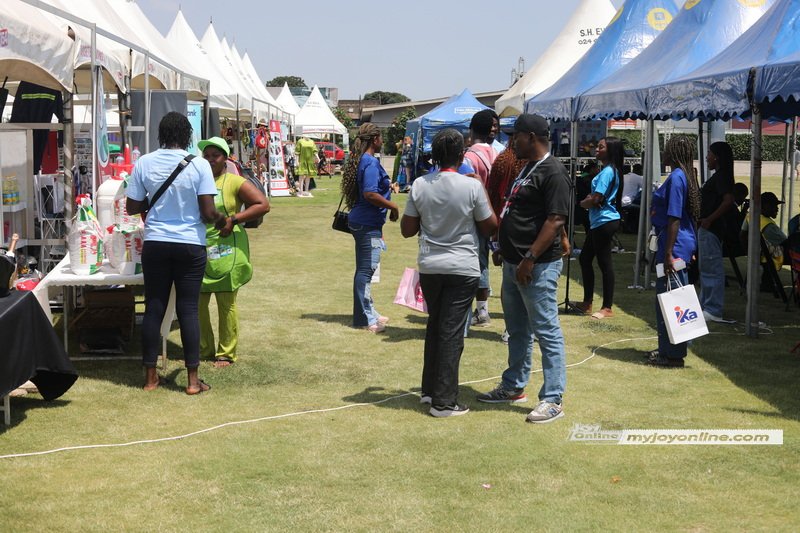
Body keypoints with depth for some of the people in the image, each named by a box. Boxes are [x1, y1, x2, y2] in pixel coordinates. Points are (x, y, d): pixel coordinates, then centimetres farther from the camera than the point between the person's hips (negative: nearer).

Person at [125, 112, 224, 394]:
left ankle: (150, 376, 15)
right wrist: (223, 220, 9)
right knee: (188, 310, 4)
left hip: (155, 244, 2)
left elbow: (132, 207, 3)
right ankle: (193, 379, 8)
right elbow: (208, 213, -11)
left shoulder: (144, 163, -2)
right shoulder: (199, 165, -9)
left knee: (154, 308, 9)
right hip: (190, 245, -2)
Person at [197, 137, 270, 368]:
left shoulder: (235, 182, -2)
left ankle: (226, 353, 12)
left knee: (226, 303, 2)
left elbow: (263, 205, -8)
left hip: (226, 251, -4)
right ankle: (203, 349, 21)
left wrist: (234, 219, -14)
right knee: (197, 302, 6)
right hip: (198, 251, 4)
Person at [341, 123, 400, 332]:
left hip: (362, 221, 11)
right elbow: (370, 194, -26)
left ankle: (368, 313, 26)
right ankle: (364, 318, -1)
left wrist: (386, 186, 25)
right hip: (368, 223, -11)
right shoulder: (371, 162, -18)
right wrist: (392, 206, -16)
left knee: (364, 269, 16)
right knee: (366, 270, -6)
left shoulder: (359, 160, 13)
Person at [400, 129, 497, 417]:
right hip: (462, 268, -3)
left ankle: (429, 388, 28)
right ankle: (444, 401, 4)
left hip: (429, 266, 4)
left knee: (435, 326, 20)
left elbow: (407, 229, 2)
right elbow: (490, 227, -3)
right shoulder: (472, 186, -13)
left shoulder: (420, 185, -4)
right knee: (452, 332, 1)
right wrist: (484, 197, 9)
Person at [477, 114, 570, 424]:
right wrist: (505, 249, 18)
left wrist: (530, 259, -25)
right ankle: (513, 387, 31)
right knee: (517, 330, 19)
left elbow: (555, 220, -22)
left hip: (537, 267, -10)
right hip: (513, 263, 10)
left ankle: (552, 400, 1)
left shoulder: (553, 173, -16)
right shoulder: (526, 169, 15)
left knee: (546, 332, -4)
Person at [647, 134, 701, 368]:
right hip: (683, 244, 10)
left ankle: (673, 355, 2)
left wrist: (668, 254, -21)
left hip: (674, 245, -10)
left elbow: (674, 218, -21)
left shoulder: (676, 177, -17)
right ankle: (668, 349, 26)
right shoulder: (685, 176, 13)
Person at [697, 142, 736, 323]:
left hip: (711, 228, -11)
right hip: (708, 228, 11)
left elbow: (728, 200, -27)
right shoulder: (718, 176, 14)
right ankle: (706, 306, 27)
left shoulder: (721, 177, -16)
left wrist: (709, 219, -23)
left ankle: (713, 310, -4)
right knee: (707, 268, 18)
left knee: (712, 268, -7)